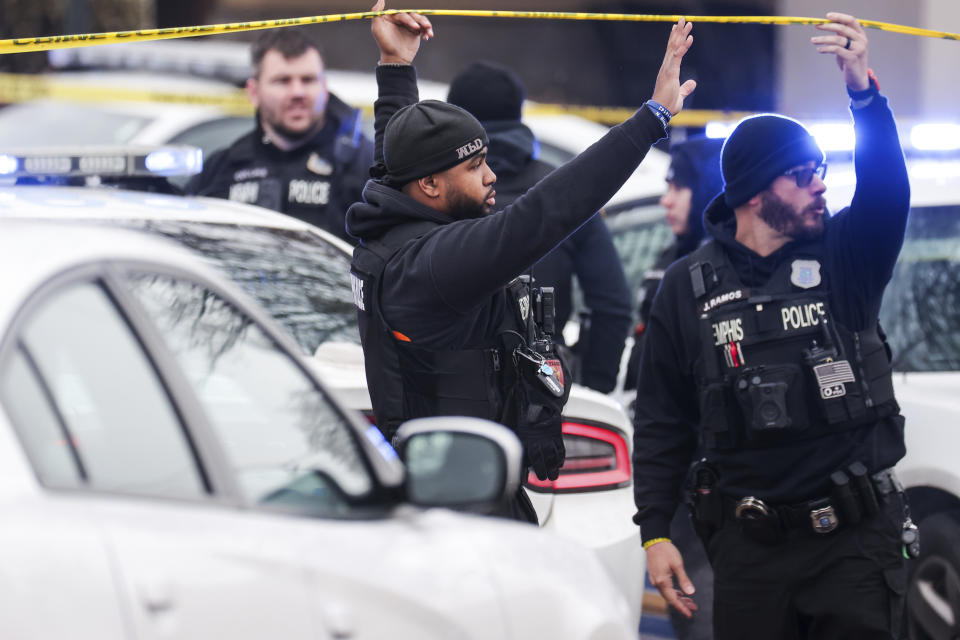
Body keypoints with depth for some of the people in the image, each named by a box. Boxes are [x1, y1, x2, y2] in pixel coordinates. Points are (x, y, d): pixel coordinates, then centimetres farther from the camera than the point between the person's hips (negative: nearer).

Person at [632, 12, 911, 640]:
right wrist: (656, 533, 1)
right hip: (750, 544, 0)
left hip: (857, 537, 0)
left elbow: (886, 192, -16)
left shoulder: (843, 258, 5)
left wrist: (863, 88, -30)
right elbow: (662, 423, 8)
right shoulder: (688, 286, 5)